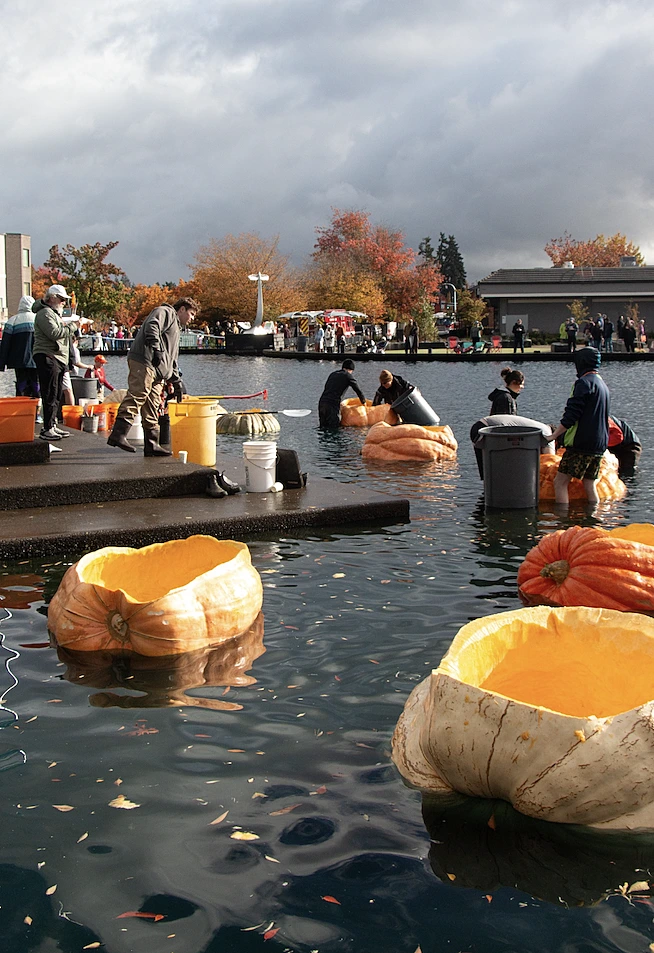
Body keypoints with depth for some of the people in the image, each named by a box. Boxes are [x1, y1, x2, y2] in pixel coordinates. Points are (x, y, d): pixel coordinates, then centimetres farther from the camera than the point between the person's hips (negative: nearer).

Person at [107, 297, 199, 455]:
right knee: (137, 396, -21)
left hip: (158, 371, 10)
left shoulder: (176, 328, 37)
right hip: (143, 362, -10)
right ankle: (118, 434, -28)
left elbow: (172, 360, 38)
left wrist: (175, 381, 32)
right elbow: (152, 327, -15)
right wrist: (157, 349, -23)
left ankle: (151, 445, 5)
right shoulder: (165, 312, 7)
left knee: (152, 408, 6)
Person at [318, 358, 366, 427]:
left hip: (321, 402, 6)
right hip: (333, 406, -6)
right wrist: (363, 402, 26)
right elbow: (358, 391, 8)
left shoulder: (333, 374, 22)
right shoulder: (348, 376, 5)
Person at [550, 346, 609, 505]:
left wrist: (554, 435, -10)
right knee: (590, 485, 12)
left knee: (560, 482, -7)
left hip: (581, 444, -9)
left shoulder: (584, 382, -10)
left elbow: (571, 415, -16)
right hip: (600, 445, 9)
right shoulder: (603, 385, 20)